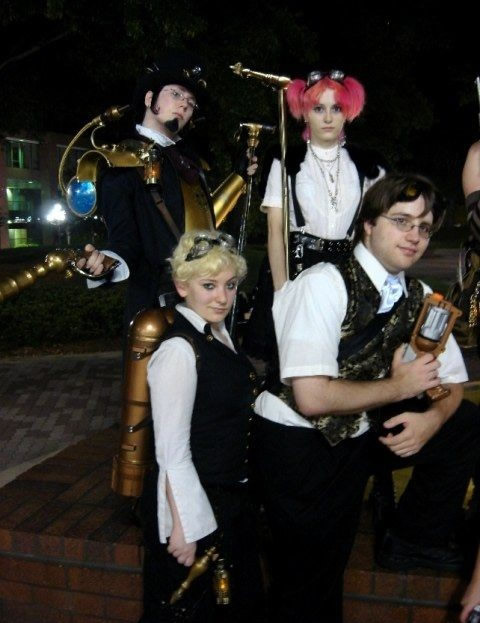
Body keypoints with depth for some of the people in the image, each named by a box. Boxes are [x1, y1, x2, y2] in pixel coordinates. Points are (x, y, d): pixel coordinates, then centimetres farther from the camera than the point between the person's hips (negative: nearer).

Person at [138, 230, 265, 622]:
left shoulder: (218, 333, 3)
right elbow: (172, 451, -24)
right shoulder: (179, 349, -24)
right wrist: (184, 527, -21)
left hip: (230, 499, 9)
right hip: (192, 502, -9)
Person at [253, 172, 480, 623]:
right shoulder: (324, 284, -21)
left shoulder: (419, 298, -1)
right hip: (296, 442, -6)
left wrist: (432, 418, -14)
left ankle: (415, 540, 15)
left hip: (361, 434, 6)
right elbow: (312, 397, -28)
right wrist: (399, 387, -17)